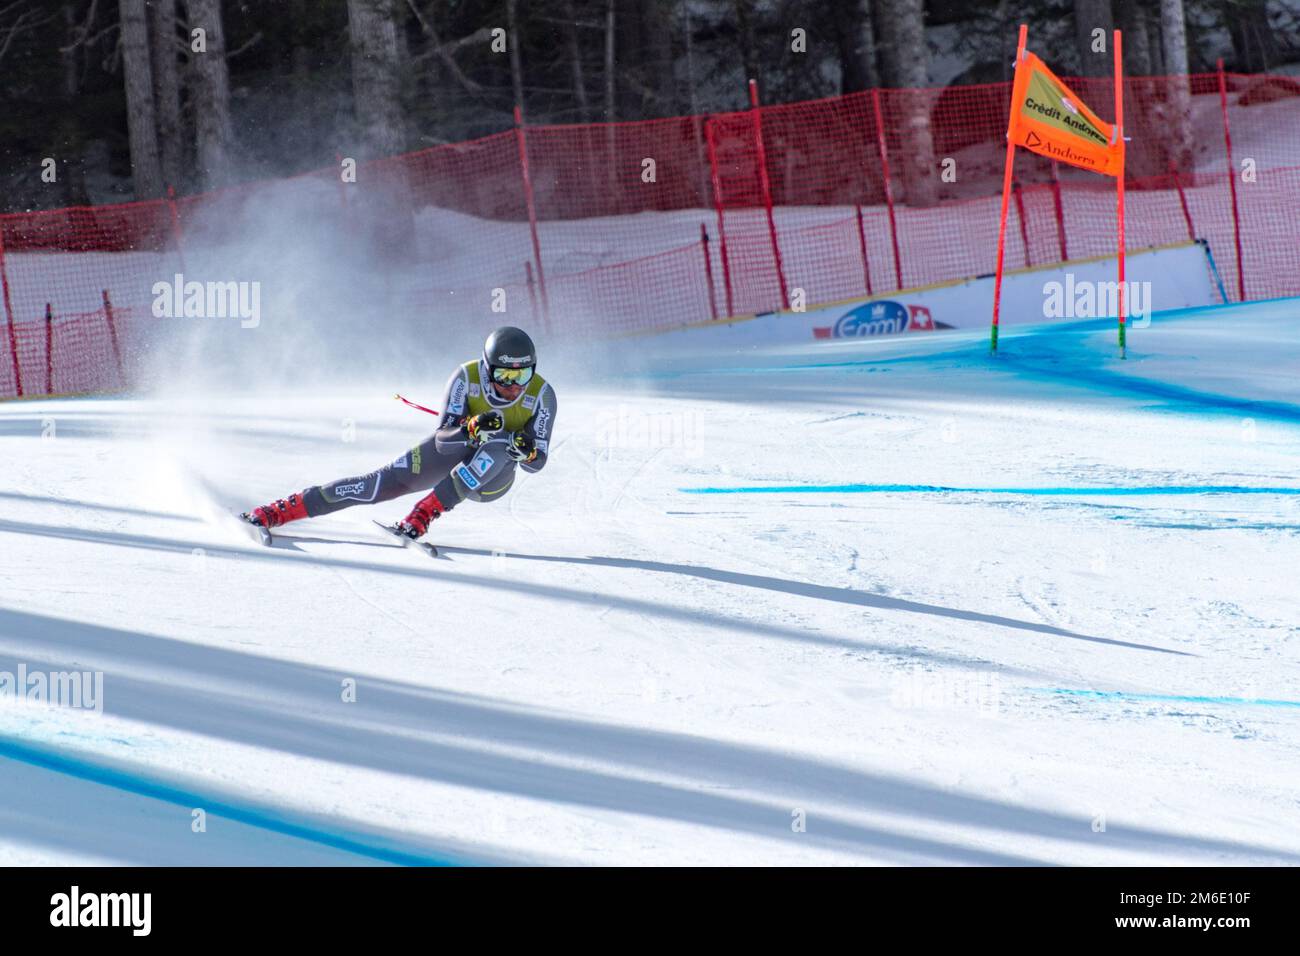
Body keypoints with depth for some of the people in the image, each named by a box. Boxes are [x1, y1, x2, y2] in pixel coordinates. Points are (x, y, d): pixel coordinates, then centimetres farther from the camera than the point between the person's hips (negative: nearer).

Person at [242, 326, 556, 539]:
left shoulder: (540, 394, -22)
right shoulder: (467, 377, -23)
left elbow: (537, 463, -17)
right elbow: (443, 440, -25)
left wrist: (525, 448, -40)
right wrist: (473, 428, -46)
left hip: (494, 478, 0)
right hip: (450, 452, 0)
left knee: (498, 446, -35)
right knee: (382, 484, -17)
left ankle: (422, 516, -35)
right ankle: (280, 511, -12)